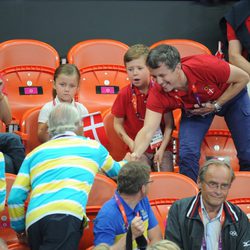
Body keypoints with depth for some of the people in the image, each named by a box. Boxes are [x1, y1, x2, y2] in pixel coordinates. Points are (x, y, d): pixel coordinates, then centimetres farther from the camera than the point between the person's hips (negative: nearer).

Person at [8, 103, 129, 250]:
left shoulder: (35, 153, 29)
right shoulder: (92, 146, 26)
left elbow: (15, 198, 20)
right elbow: (116, 170, 47)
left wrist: (20, 230, 33)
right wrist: (126, 162, 70)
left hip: (33, 219, 4)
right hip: (65, 215, -4)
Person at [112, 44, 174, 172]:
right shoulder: (124, 94, -3)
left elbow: (169, 124, -4)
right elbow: (118, 124, 3)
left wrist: (162, 149, -13)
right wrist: (130, 143, -12)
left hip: (162, 147, 0)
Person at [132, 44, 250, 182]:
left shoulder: (205, 66, -40)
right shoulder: (158, 94, -32)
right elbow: (147, 130, -36)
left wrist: (216, 105, -28)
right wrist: (135, 154, -54)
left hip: (231, 95, -1)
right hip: (194, 109, 1)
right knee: (187, 153, -18)